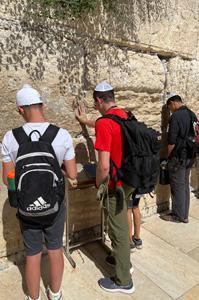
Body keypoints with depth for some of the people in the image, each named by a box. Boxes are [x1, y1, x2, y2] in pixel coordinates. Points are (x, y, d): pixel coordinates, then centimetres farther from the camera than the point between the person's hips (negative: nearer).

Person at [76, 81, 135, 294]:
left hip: (116, 185, -9)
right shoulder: (123, 115, 4)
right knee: (121, 226, 26)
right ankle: (124, 260, 47)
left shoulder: (104, 124, -23)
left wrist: (98, 184, -8)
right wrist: (85, 120, 42)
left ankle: (123, 282, 29)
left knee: (118, 232, 8)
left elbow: (104, 166, -28)